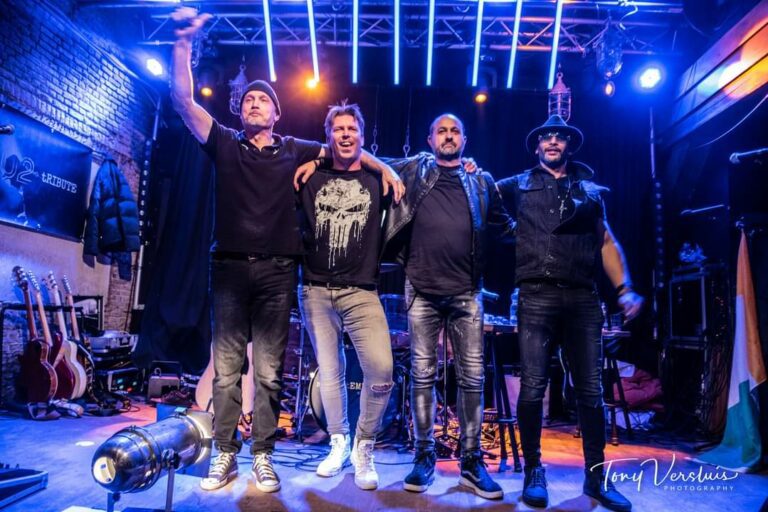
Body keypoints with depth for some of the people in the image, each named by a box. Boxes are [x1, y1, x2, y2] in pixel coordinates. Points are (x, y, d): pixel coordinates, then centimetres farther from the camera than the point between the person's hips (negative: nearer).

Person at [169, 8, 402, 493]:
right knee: (226, 368, 3)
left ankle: (262, 456, 13)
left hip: (276, 271, 0)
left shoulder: (294, 150, 11)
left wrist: (385, 168, 3)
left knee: (269, 372, 3)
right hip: (230, 268, 1)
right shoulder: (224, 143, 11)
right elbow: (183, 99, 5)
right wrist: (184, 40, 0)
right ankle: (225, 454, 14)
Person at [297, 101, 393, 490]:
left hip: (361, 291, -1)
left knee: (381, 371, -15)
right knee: (329, 371, 8)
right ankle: (338, 444, 29)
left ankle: (363, 448, 8)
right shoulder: (312, 178, 9)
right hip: (316, 290, 2)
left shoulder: (376, 180, 7)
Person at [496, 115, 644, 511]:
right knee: (533, 386, -3)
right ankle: (534, 471, 12)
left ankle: (596, 474, 18)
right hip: (537, 296, -2)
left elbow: (607, 242, 18)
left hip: (583, 297, 2)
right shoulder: (518, 186, 14)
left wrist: (625, 289, 10)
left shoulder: (591, 189, 18)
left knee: (590, 389, 4)